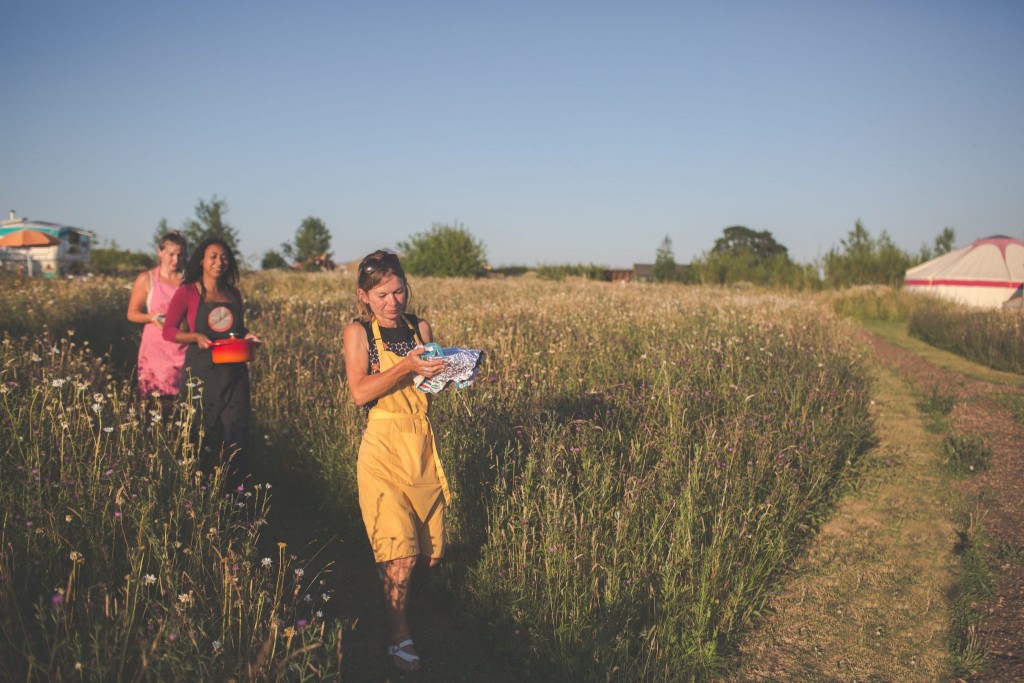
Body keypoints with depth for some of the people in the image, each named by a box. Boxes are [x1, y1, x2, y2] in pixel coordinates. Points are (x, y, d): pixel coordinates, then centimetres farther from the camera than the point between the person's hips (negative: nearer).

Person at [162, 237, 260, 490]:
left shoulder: (233, 294, 11)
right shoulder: (187, 292, -1)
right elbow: (168, 331, -1)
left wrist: (247, 336, -1)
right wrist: (197, 337, -17)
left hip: (234, 374, 3)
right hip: (201, 372, -3)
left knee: (235, 433, -2)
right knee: (201, 433, 2)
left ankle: (232, 489, 5)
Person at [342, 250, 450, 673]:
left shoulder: (420, 328, 8)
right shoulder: (358, 332, -3)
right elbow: (360, 392, -15)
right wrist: (406, 367, -24)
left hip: (423, 447, 5)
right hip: (384, 451, -5)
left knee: (430, 552, 11)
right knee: (400, 554, -10)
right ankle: (399, 638, 9)